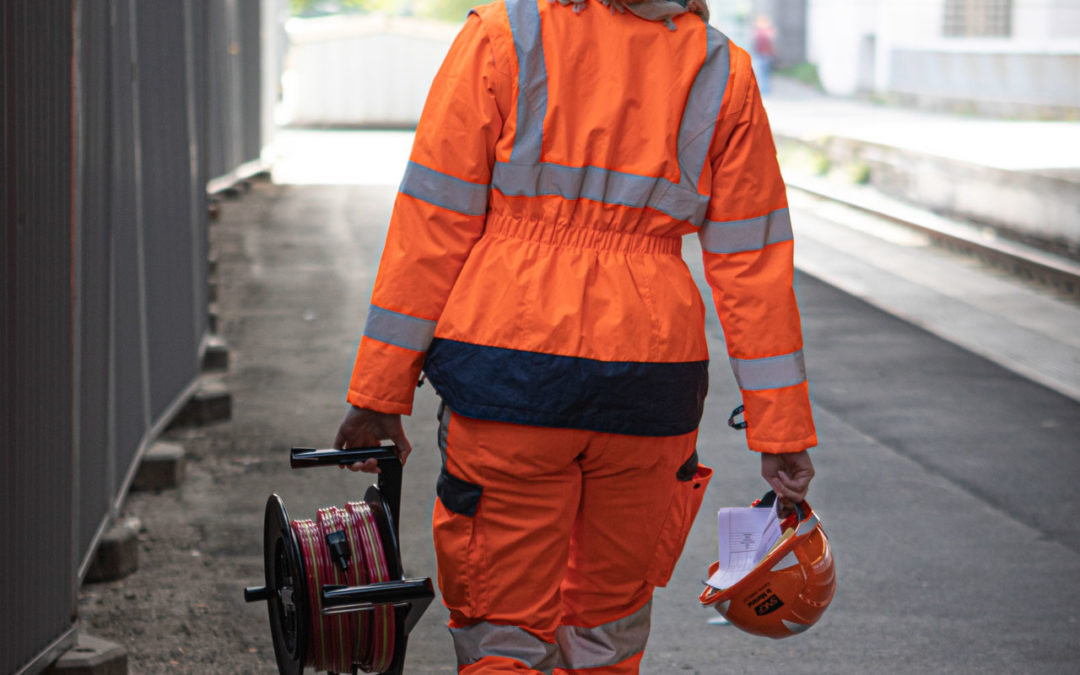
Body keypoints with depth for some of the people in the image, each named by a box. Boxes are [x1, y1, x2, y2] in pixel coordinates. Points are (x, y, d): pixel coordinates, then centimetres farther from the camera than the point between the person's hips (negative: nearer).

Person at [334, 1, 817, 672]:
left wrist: (379, 391, 1)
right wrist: (783, 432, 11)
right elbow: (752, 261, 6)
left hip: (509, 370, -2)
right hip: (648, 382, 3)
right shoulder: (722, 72, 5)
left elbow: (434, 224, -4)